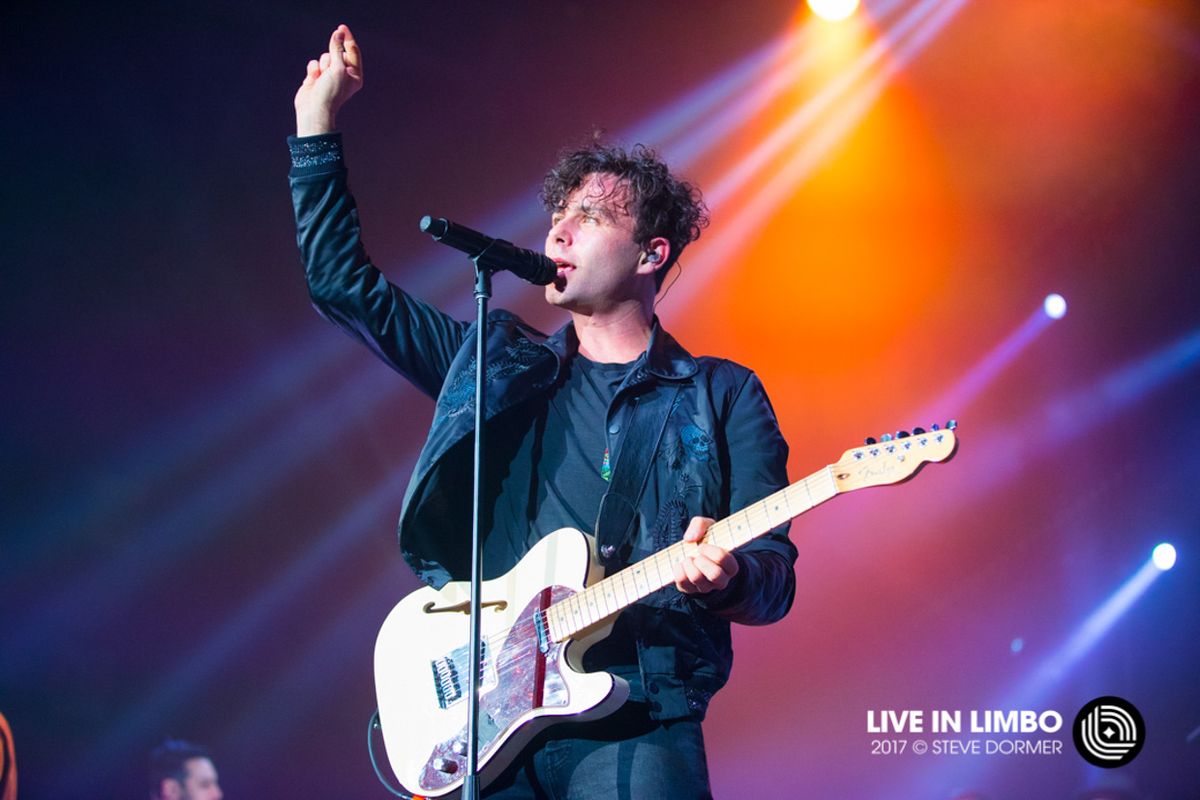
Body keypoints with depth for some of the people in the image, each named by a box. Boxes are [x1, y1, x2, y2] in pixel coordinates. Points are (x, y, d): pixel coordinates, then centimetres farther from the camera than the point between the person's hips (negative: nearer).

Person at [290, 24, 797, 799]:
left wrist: (725, 579, -20)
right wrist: (318, 122, 13)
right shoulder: (498, 365, 17)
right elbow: (342, 281, 17)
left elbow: (774, 578, 3)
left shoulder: (723, 398, 8)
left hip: (634, 728, -2)